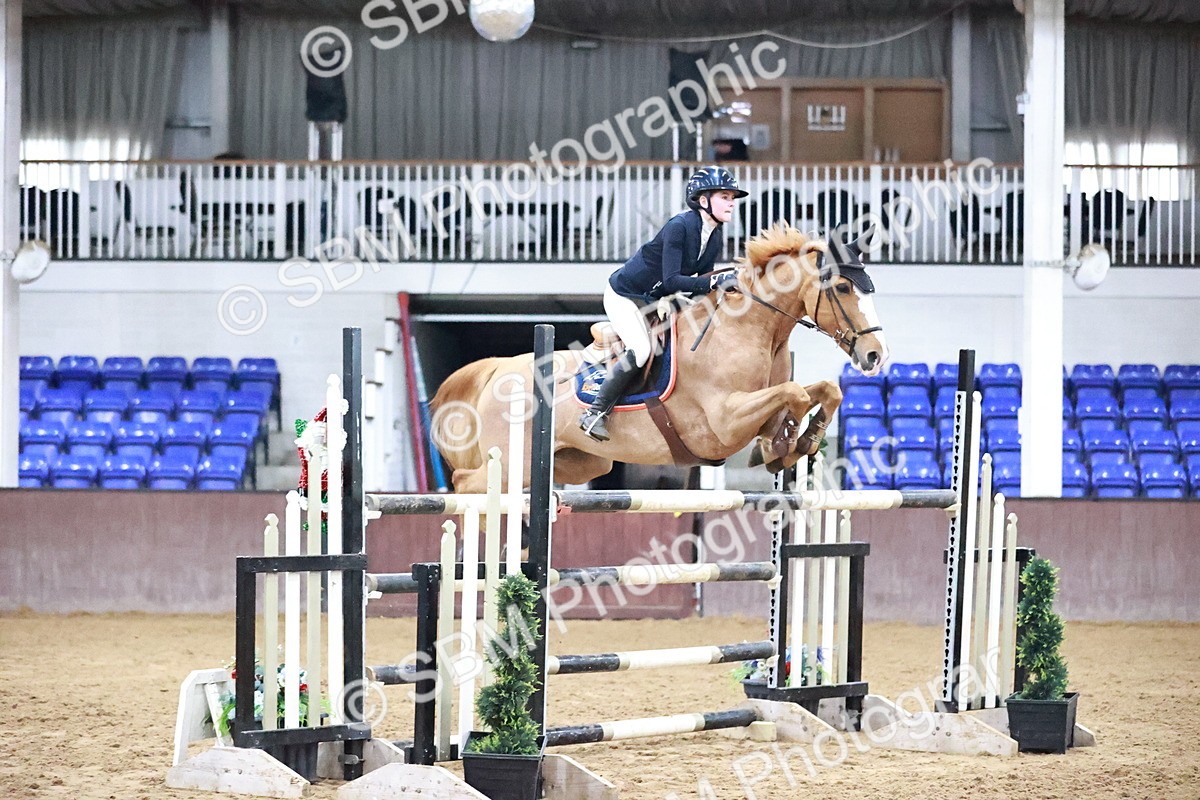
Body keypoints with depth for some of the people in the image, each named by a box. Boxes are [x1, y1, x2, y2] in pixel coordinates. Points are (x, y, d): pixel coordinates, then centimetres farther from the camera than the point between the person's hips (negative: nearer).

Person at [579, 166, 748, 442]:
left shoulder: (715, 238, -2)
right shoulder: (680, 226, -28)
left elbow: (699, 280, 4)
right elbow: (671, 280, -34)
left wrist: (722, 284, -14)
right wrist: (715, 281, -41)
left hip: (655, 302, 9)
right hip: (625, 293, -9)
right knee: (641, 349, -26)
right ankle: (595, 413, -15)